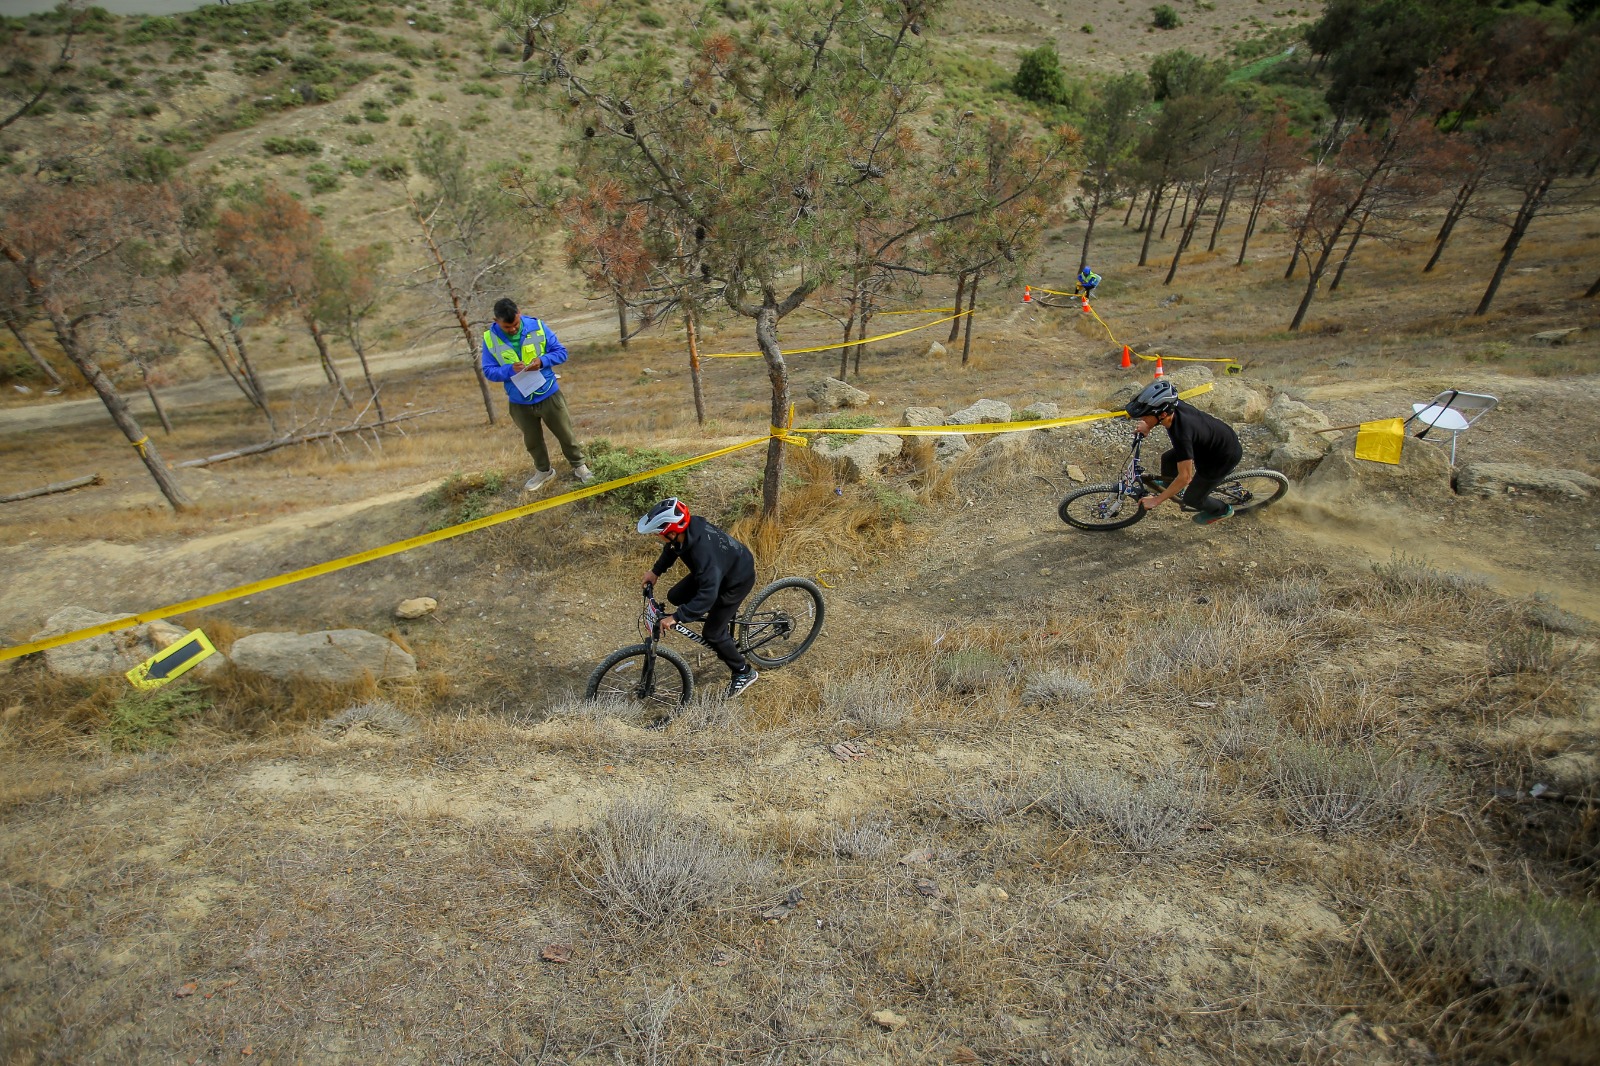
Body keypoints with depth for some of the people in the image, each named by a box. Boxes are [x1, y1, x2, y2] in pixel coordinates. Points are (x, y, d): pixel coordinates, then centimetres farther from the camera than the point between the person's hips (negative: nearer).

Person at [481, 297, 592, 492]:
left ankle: (579, 466, 34)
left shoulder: (537, 326, -12)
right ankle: (543, 471, 43)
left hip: (548, 395, -1)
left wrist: (542, 361, -25)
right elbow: (488, 372, -7)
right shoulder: (490, 339, -9)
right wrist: (510, 369, -26)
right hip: (520, 402, 2)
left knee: (565, 434, 13)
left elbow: (561, 352, -6)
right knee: (532, 440, 20)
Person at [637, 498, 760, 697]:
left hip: (738, 579, -8)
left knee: (712, 633, -4)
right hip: (720, 568, 8)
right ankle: (724, 612, 26)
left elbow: (707, 595, -41)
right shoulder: (689, 526, -18)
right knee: (675, 596, 7)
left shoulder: (703, 552, -41)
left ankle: (745, 673, 17)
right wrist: (655, 571, 2)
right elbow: (673, 547, 7)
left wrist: (674, 618, -38)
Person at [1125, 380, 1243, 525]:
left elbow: (1184, 477, -33)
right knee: (1168, 459, 10)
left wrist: (1156, 500, -26)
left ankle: (1222, 510, 35)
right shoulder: (1173, 406, -20)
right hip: (1214, 438, 7)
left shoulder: (1181, 435, -40)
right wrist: (1148, 427, -4)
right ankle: (1168, 485, 40)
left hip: (1224, 456, -7)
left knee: (1192, 498, 6)